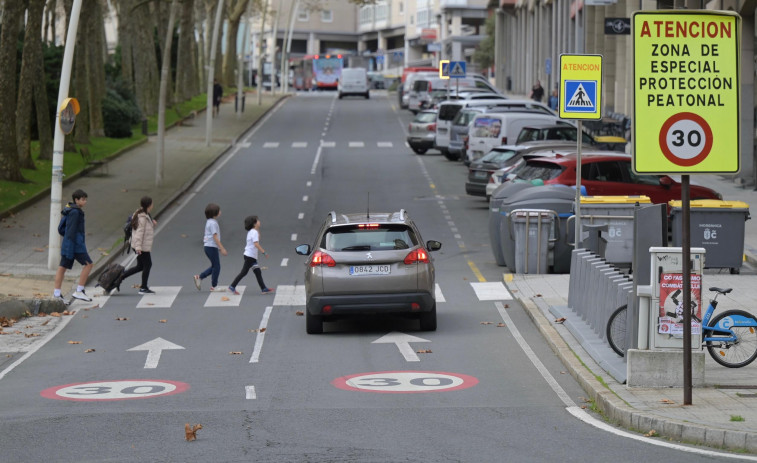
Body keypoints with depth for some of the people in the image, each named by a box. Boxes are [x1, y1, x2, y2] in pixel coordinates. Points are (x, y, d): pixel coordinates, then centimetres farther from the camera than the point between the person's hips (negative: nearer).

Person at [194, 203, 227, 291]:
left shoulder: (209, 222, 15)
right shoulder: (213, 223, -16)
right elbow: (215, 237, -20)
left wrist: (220, 248, 23)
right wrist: (222, 248, -18)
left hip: (209, 247, 10)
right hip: (211, 247, -10)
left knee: (214, 266, 15)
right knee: (216, 266, -1)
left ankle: (199, 277, 12)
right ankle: (214, 286, 5)